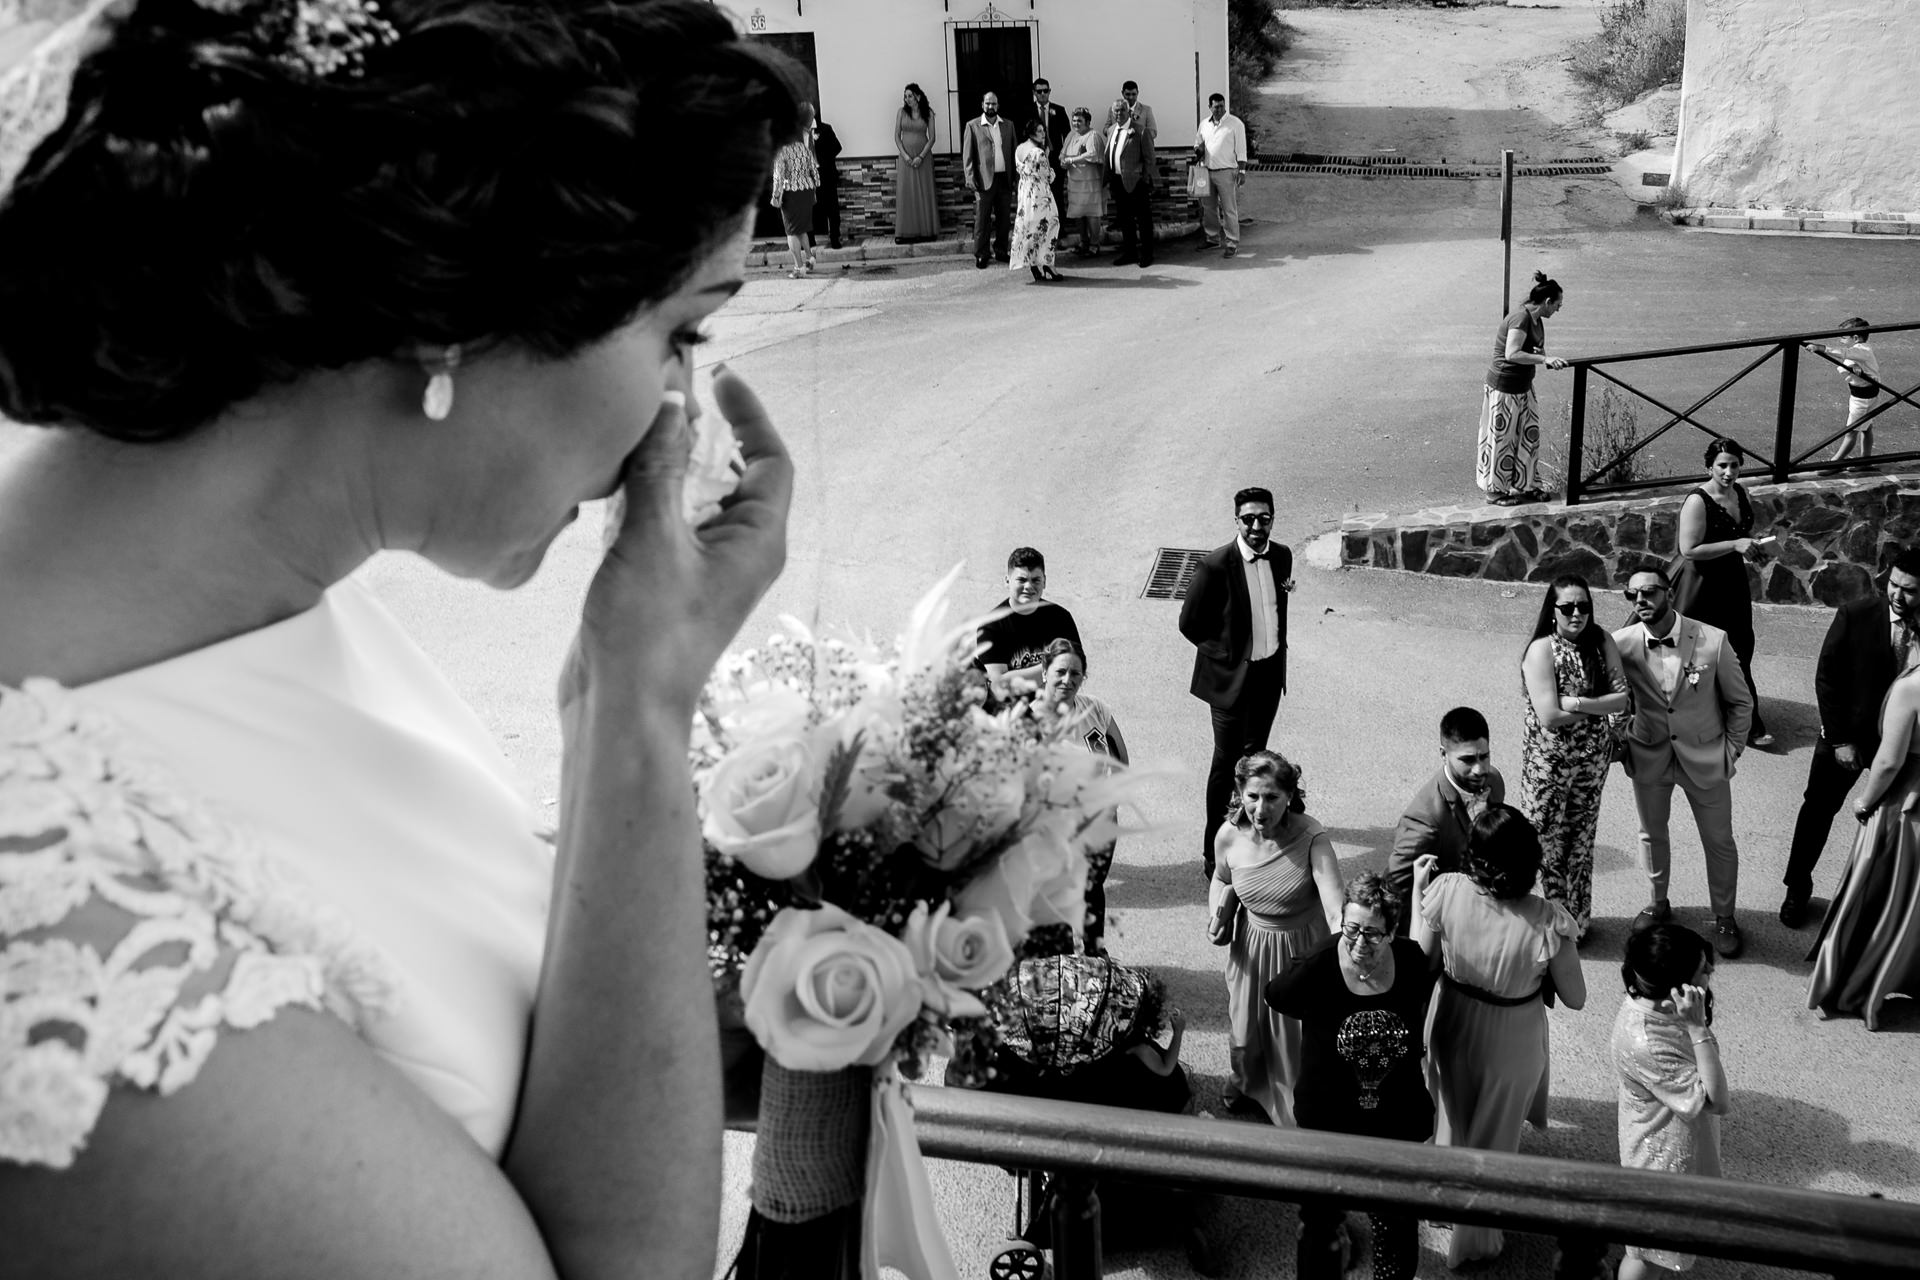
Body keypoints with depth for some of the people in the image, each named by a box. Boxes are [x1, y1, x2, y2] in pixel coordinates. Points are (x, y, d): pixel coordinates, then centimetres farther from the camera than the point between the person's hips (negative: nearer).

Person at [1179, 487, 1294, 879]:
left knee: (1254, 753, 21)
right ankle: (1214, 852, 9)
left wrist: (1278, 647, 11)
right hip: (1232, 676, -5)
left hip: (1271, 671, 6)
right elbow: (1190, 623, -11)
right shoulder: (1215, 565, -20)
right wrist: (1225, 654, -4)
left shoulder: (1282, 557, -1)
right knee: (1227, 761, 0)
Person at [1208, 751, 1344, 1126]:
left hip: (1304, 948, -3)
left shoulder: (1310, 837, -28)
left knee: (1301, 1036, 12)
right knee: (1246, 1033, 20)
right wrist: (1218, 914, -11)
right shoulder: (1229, 837, -17)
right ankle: (1244, 1089, 55)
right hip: (1252, 946, 3)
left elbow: (1335, 909, -35)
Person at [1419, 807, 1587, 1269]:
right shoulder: (1548, 923, -34)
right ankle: (1471, 1239, 46)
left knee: (1454, 1121, 33)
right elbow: (1575, 999, -18)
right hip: (1511, 1044, -2)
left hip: (1452, 1028, 2)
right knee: (1492, 1136, 24)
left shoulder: (1448, 891, -29)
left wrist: (1420, 885, -3)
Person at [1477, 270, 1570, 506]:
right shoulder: (1521, 318, -22)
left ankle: (1525, 486, 25)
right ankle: (1495, 490, 17)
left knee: (1529, 435, 14)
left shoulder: (1536, 319, 8)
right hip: (1504, 387, -9)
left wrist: (1546, 358, -4)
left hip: (1523, 387, 9)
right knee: (1502, 438, 3)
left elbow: (1536, 350, 18)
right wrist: (1544, 359, -34)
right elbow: (1512, 354, -32)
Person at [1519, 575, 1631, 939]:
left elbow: (1623, 697, -11)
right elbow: (1549, 717, -25)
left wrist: (1577, 703, -24)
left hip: (1593, 761, 4)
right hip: (1548, 764, -4)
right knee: (1546, 844, 7)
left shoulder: (1602, 641, -5)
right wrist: (1602, 709, -15)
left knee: (1581, 840, 19)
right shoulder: (1542, 650, -18)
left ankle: (1578, 919, 36)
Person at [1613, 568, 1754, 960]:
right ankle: (1658, 903, 43)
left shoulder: (1712, 641, -20)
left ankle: (1724, 917, 32)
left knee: (1719, 842, 12)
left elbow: (1740, 701, -5)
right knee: (1651, 835, 20)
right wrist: (1620, 740, 2)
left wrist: (1732, 750, -4)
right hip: (1648, 758, 2)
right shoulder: (1623, 644, -15)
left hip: (1705, 758, -2)